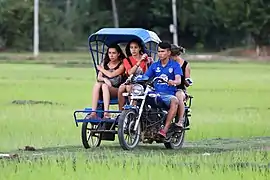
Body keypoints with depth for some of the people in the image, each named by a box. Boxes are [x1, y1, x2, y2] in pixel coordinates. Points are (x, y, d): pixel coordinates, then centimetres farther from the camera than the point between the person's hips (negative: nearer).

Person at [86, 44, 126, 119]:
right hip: (104, 91, 4)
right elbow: (99, 77, 7)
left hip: (116, 90, -4)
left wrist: (101, 69, 6)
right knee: (97, 84, -30)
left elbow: (111, 75, -11)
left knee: (104, 86, -35)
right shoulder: (104, 64, 18)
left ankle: (106, 113, -48)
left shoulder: (121, 65, 2)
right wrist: (104, 79, -16)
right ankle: (93, 112, -39)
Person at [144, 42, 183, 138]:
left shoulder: (175, 65, 7)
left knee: (174, 101, -38)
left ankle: (165, 129, -43)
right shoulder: (154, 65, 18)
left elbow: (178, 80, -8)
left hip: (168, 94, -3)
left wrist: (172, 82, -32)